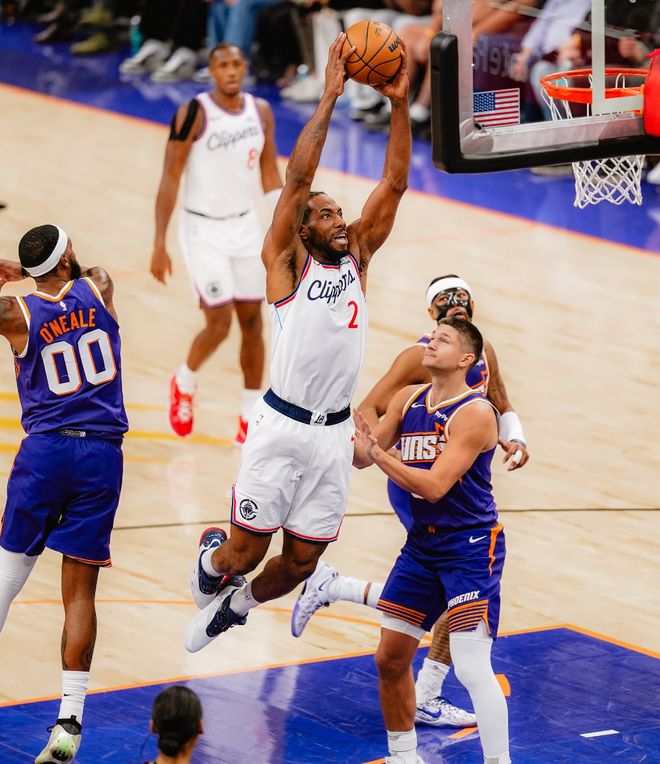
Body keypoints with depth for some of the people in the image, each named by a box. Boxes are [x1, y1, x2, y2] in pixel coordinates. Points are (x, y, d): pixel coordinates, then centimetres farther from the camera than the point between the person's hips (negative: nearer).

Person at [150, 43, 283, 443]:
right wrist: (160, 245, -16)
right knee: (219, 323, -8)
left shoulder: (261, 111, 0)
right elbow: (170, 178, -13)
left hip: (247, 226, 5)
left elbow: (269, 174, 9)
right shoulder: (193, 114, -16)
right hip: (204, 229, -5)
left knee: (252, 320, 6)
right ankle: (185, 382, 23)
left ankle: (251, 415, 17)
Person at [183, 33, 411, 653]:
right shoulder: (287, 262, -2)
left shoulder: (356, 255, 12)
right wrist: (329, 97, -18)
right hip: (281, 427, -5)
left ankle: (232, 607, 38)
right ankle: (209, 557, 36)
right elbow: (298, 179, -14)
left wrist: (399, 104, -5)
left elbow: (394, 184, 5)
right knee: (245, 552, -1)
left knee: (301, 561, 8)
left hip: (334, 433, 5)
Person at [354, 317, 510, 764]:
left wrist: (378, 453, -22)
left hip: (472, 546, -8)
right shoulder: (408, 399, 6)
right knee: (391, 658, 11)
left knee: (472, 667, -16)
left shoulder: (475, 412, -17)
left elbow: (434, 486, -23)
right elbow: (362, 457, 8)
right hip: (422, 543, 8)